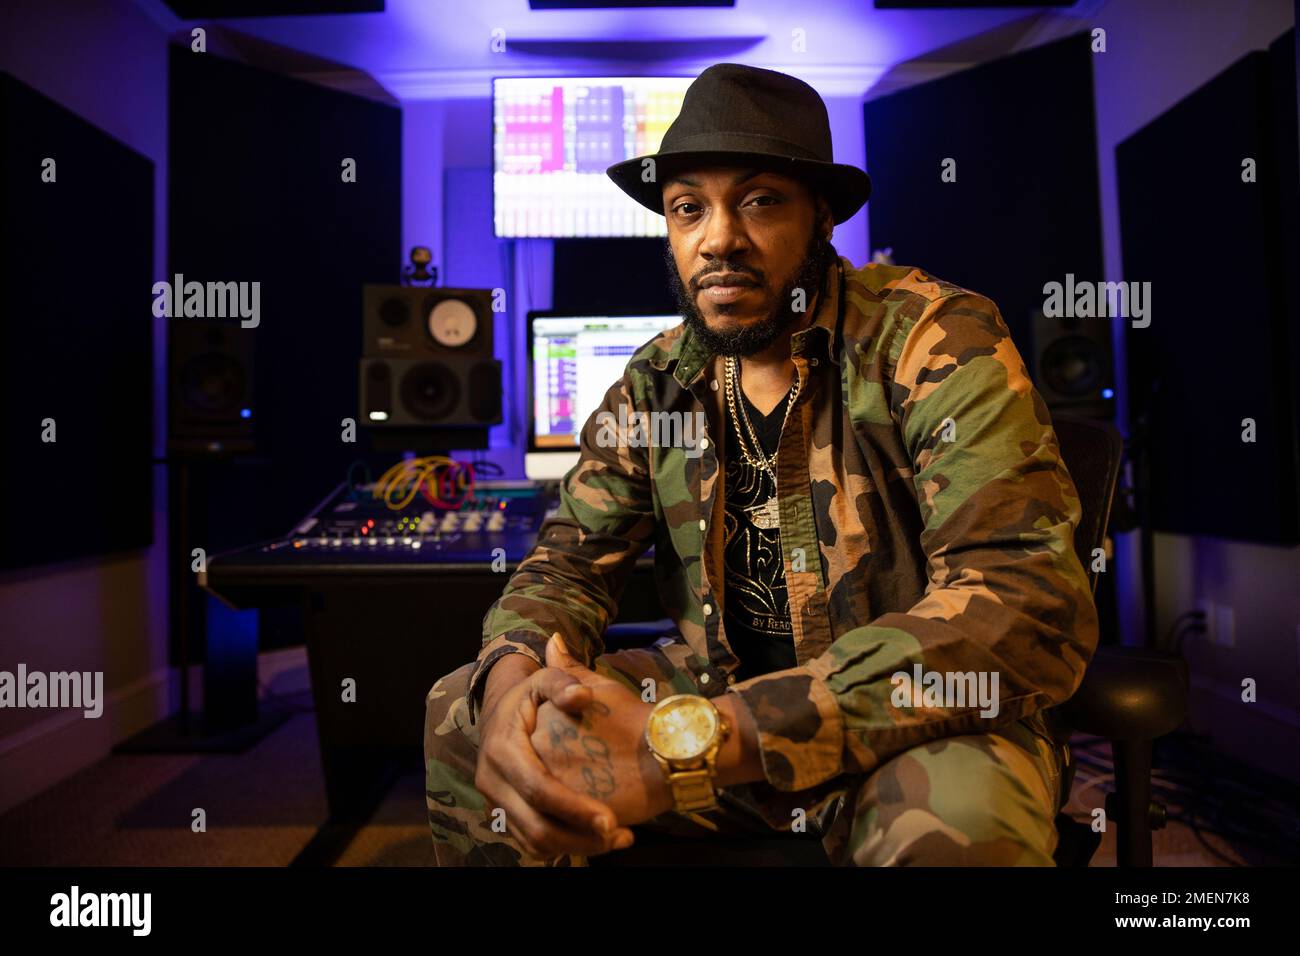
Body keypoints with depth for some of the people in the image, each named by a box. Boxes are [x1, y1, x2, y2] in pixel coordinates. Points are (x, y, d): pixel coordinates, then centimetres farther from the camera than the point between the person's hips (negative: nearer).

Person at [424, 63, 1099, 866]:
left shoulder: (936, 340, -17)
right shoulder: (658, 381, 0)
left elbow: (1031, 604, -28)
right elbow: (569, 564, 1)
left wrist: (693, 739, -35)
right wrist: (510, 686, -25)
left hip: (922, 719, -3)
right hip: (719, 696, 5)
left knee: (953, 817, -37)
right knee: (461, 717, -5)